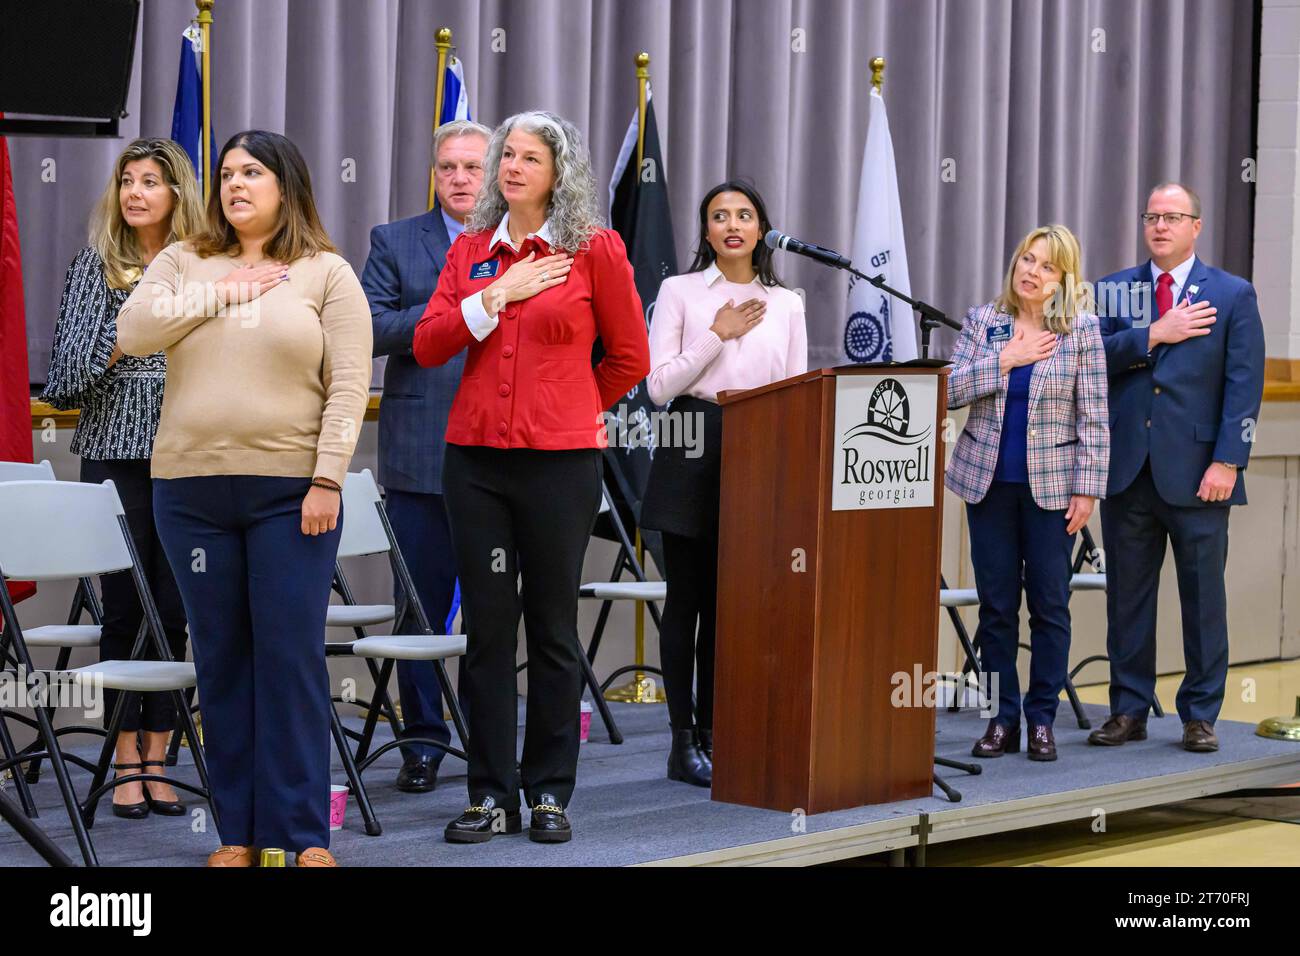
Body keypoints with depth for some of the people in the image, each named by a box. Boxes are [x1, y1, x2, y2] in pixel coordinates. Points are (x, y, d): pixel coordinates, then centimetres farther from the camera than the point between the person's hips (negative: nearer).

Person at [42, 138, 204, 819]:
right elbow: (66, 376, -4)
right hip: (116, 453, -2)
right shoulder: (96, 265, 3)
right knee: (124, 606, 1)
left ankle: (157, 758, 10)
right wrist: (127, 334, -14)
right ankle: (126, 762, 10)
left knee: (174, 610, 2)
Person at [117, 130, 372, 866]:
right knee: (221, 657, 7)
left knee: (291, 657, -2)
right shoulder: (183, 263, 11)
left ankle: (304, 832, 5)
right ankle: (238, 829, 14)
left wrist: (327, 479, -13)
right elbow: (132, 332, -4)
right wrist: (221, 293, -7)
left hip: (291, 491, -3)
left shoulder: (327, 273, 2)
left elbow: (349, 385, -5)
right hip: (191, 490, 3)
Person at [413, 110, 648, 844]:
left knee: (554, 629, 4)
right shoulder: (472, 250, 10)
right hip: (477, 458, 3)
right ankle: (492, 796, 13)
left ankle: (551, 793, 14)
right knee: (487, 626, 5)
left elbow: (630, 357, 6)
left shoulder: (595, 249, 0)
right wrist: (498, 294, -7)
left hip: (561, 460, -3)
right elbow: (429, 345, 1)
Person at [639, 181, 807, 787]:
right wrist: (719, 335, -9)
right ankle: (683, 741, 4)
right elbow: (659, 385, -6)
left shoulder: (785, 304, 11)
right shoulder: (680, 292, 2)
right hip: (692, 450, -3)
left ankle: (713, 733, 14)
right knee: (687, 596, -1)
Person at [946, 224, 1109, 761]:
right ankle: (1002, 719, 12)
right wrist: (1006, 361, -12)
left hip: (1051, 485, -2)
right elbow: (949, 390, -3)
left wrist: (1087, 489, -7)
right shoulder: (982, 322, 6)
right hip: (989, 481, 2)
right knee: (996, 604, 4)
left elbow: (1093, 416, -2)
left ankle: (1041, 720, 10)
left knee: (1050, 604, 1)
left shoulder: (1081, 330, -1)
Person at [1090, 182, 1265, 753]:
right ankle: (1129, 710, 16)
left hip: (1195, 471, -2)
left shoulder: (1233, 295, 4)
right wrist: (1153, 336, -13)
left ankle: (1200, 716, 11)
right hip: (1127, 469, 2)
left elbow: (1245, 385, -2)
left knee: (1204, 596, 2)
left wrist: (1227, 462, -11)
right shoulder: (1112, 290, 11)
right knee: (1127, 596, 7)